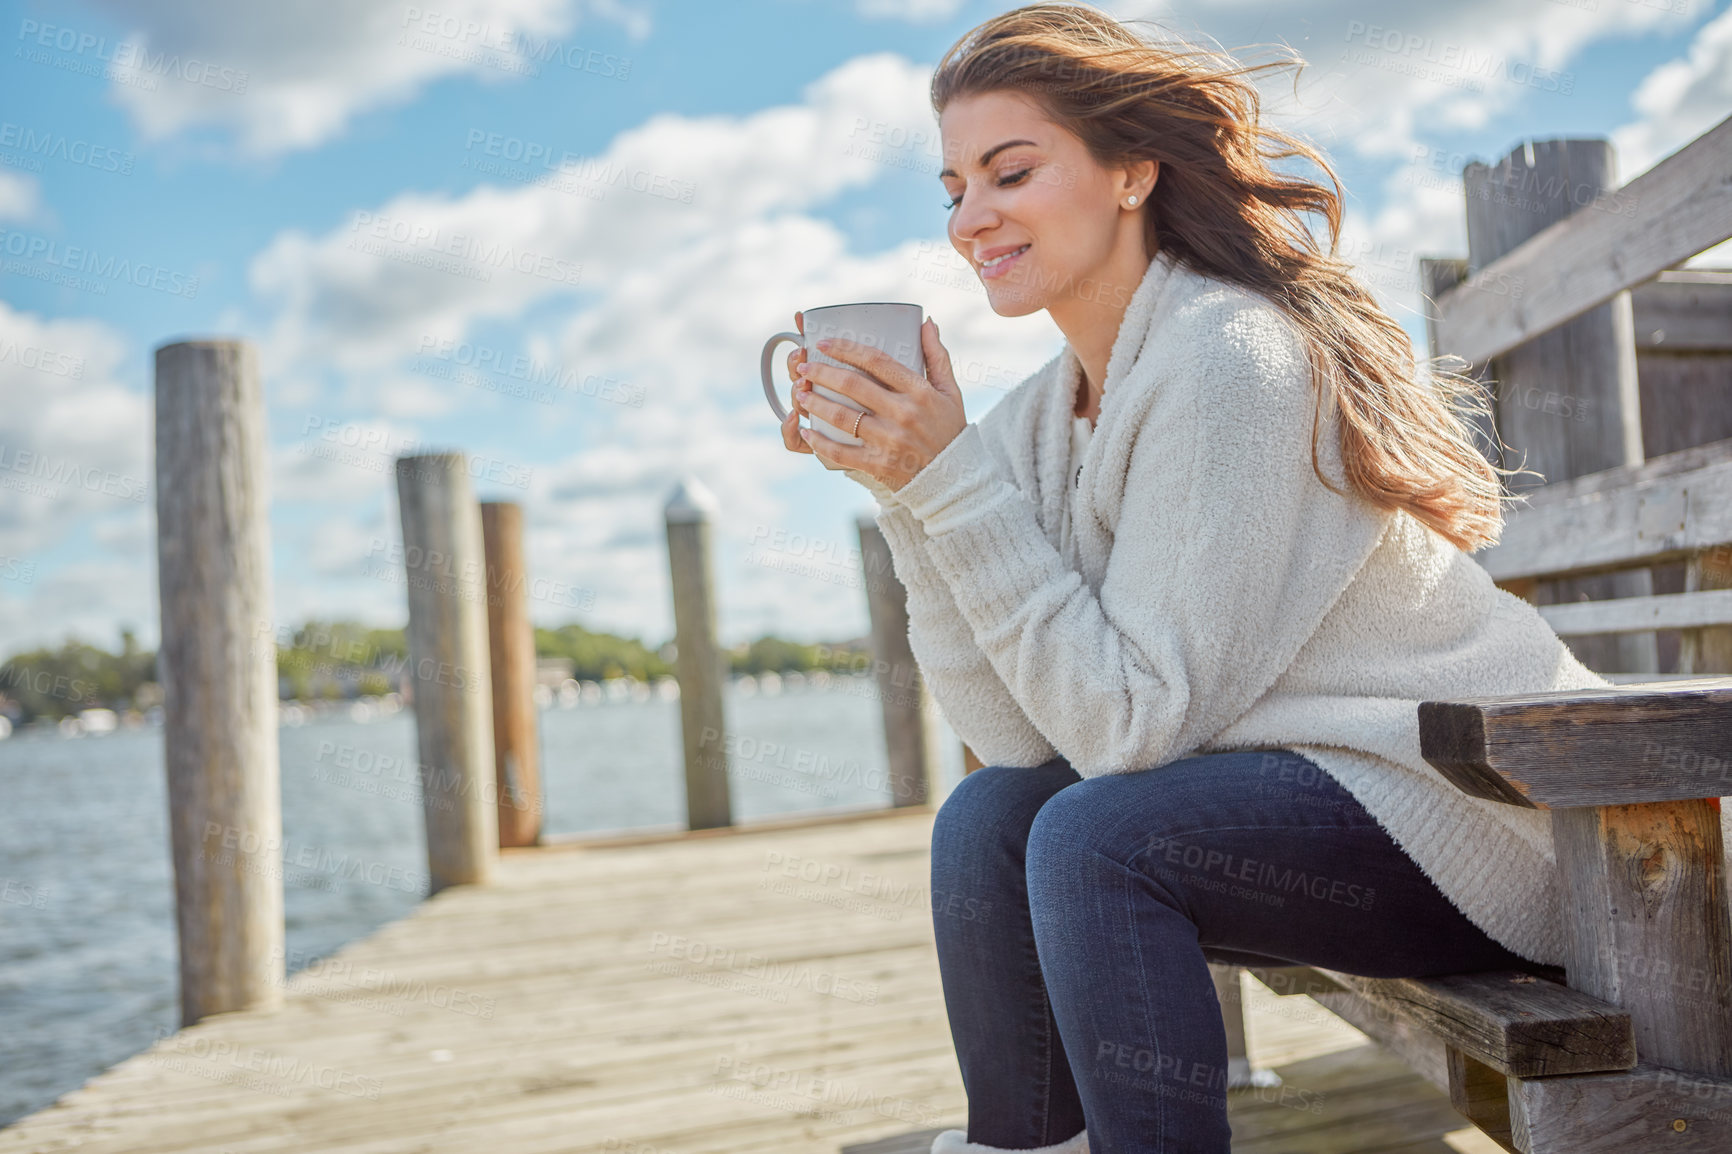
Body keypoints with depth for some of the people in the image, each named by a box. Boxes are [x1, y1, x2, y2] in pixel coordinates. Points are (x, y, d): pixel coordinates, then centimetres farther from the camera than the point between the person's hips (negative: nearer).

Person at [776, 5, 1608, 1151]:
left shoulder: (1231, 357, -20)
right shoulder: (1040, 417, 3)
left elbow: (1130, 722, -22)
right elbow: (1022, 733, -6)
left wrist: (953, 478, -23)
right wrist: (906, 486, -11)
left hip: (1477, 810, -7)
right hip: (1306, 791, 8)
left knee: (1096, 837, -25)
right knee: (989, 817, -4)